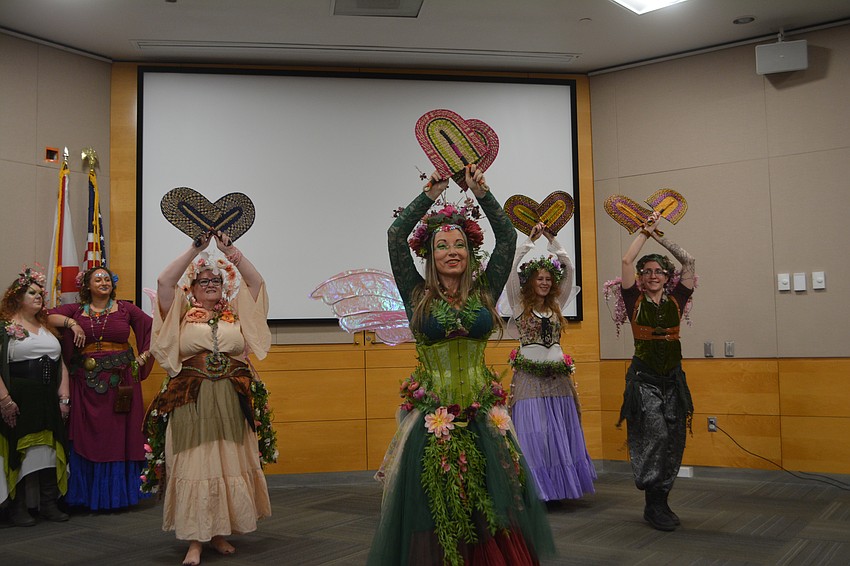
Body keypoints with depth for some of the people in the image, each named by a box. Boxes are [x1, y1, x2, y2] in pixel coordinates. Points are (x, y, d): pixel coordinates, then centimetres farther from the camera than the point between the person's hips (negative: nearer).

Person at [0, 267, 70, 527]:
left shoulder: (48, 328, 17)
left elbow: (61, 364, 17)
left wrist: (63, 396, 8)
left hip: (48, 400, 6)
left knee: (50, 449, 6)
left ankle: (49, 504, 14)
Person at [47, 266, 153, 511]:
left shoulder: (126, 309, 5)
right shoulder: (77, 310, 7)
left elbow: (154, 330, 3)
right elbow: (48, 316, -4)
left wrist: (142, 358, -3)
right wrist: (72, 323, -15)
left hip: (121, 380, -1)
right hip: (88, 382, 1)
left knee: (120, 435, 1)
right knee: (89, 437, 2)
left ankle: (118, 493, 12)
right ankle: (91, 495, 11)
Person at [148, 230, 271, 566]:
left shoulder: (237, 314, 12)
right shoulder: (182, 315, 5)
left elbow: (256, 282, 4)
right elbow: (164, 281, -8)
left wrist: (229, 249, -1)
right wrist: (197, 247, -7)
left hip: (231, 403, 3)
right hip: (191, 403, -3)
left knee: (229, 466, 7)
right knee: (194, 467, -2)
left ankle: (219, 533, 20)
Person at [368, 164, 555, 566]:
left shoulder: (484, 292, 7)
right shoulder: (418, 296, 3)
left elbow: (507, 237, 2)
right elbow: (396, 236, -5)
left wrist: (481, 193, -3)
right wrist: (430, 194, -4)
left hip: (482, 418, 2)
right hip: (433, 420, -1)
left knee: (491, 511, 3)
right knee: (434, 514, 1)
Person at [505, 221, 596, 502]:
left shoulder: (556, 306, 12)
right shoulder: (520, 306, 2)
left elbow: (569, 270, 11)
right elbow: (512, 270, -8)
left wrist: (551, 240, 7)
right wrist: (530, 240, -5)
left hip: (557, 378, 4)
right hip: (530, 378, -4)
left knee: (560, 435, 6)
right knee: (533, 435, -4)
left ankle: (558, 485, 16)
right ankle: (534, 488, 3)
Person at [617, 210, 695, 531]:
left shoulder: (675, 300, 7)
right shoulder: (635, 301, 0)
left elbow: (688, 262, 3)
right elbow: (627, 261, -7)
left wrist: (659, 236, 3)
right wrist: (645, 231, 2)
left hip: (673, 378, 4)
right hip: (644, 378, -4)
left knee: (673, 440, 6)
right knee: (656, 434, -15)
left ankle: (660, 502, 19)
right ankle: (654, 505, -4)